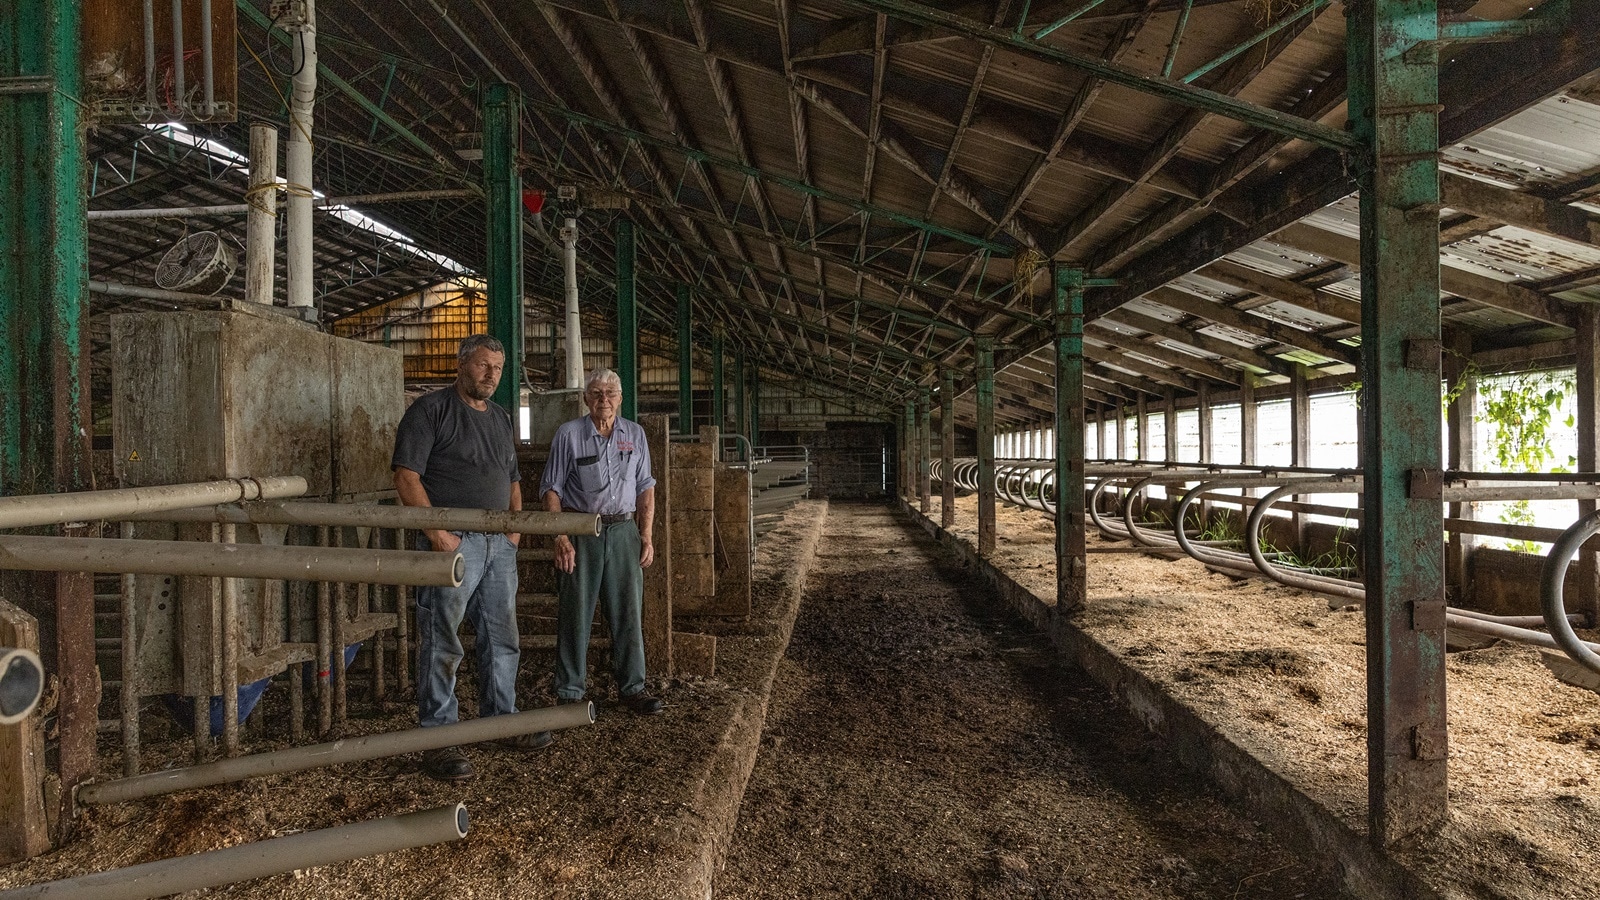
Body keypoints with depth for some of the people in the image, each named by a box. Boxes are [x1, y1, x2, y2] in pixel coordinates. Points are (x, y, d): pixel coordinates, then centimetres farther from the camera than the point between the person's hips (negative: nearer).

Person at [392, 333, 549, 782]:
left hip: (499, 544, 7)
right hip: (452, 543, -7)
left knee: (502, 640, 15)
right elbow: (407, 478, -13)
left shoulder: (501, 418, 17)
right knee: (442, 644, -1)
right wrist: (437, 533, -18)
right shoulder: (431, 410, -6)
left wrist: (515, 525, 11)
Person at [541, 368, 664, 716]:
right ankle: (569, 692, 14)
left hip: (624, 530, 3)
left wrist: (646, 536, 4)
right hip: (581, 531, -3)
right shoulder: (568, 434, 0)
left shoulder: (635, 434, 9)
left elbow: (646, 488, 11)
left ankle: (632, 687, 16)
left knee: (628, 612, 6)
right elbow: (552, 489, -1)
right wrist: (561, 538, -10)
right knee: (575, 614, 2)